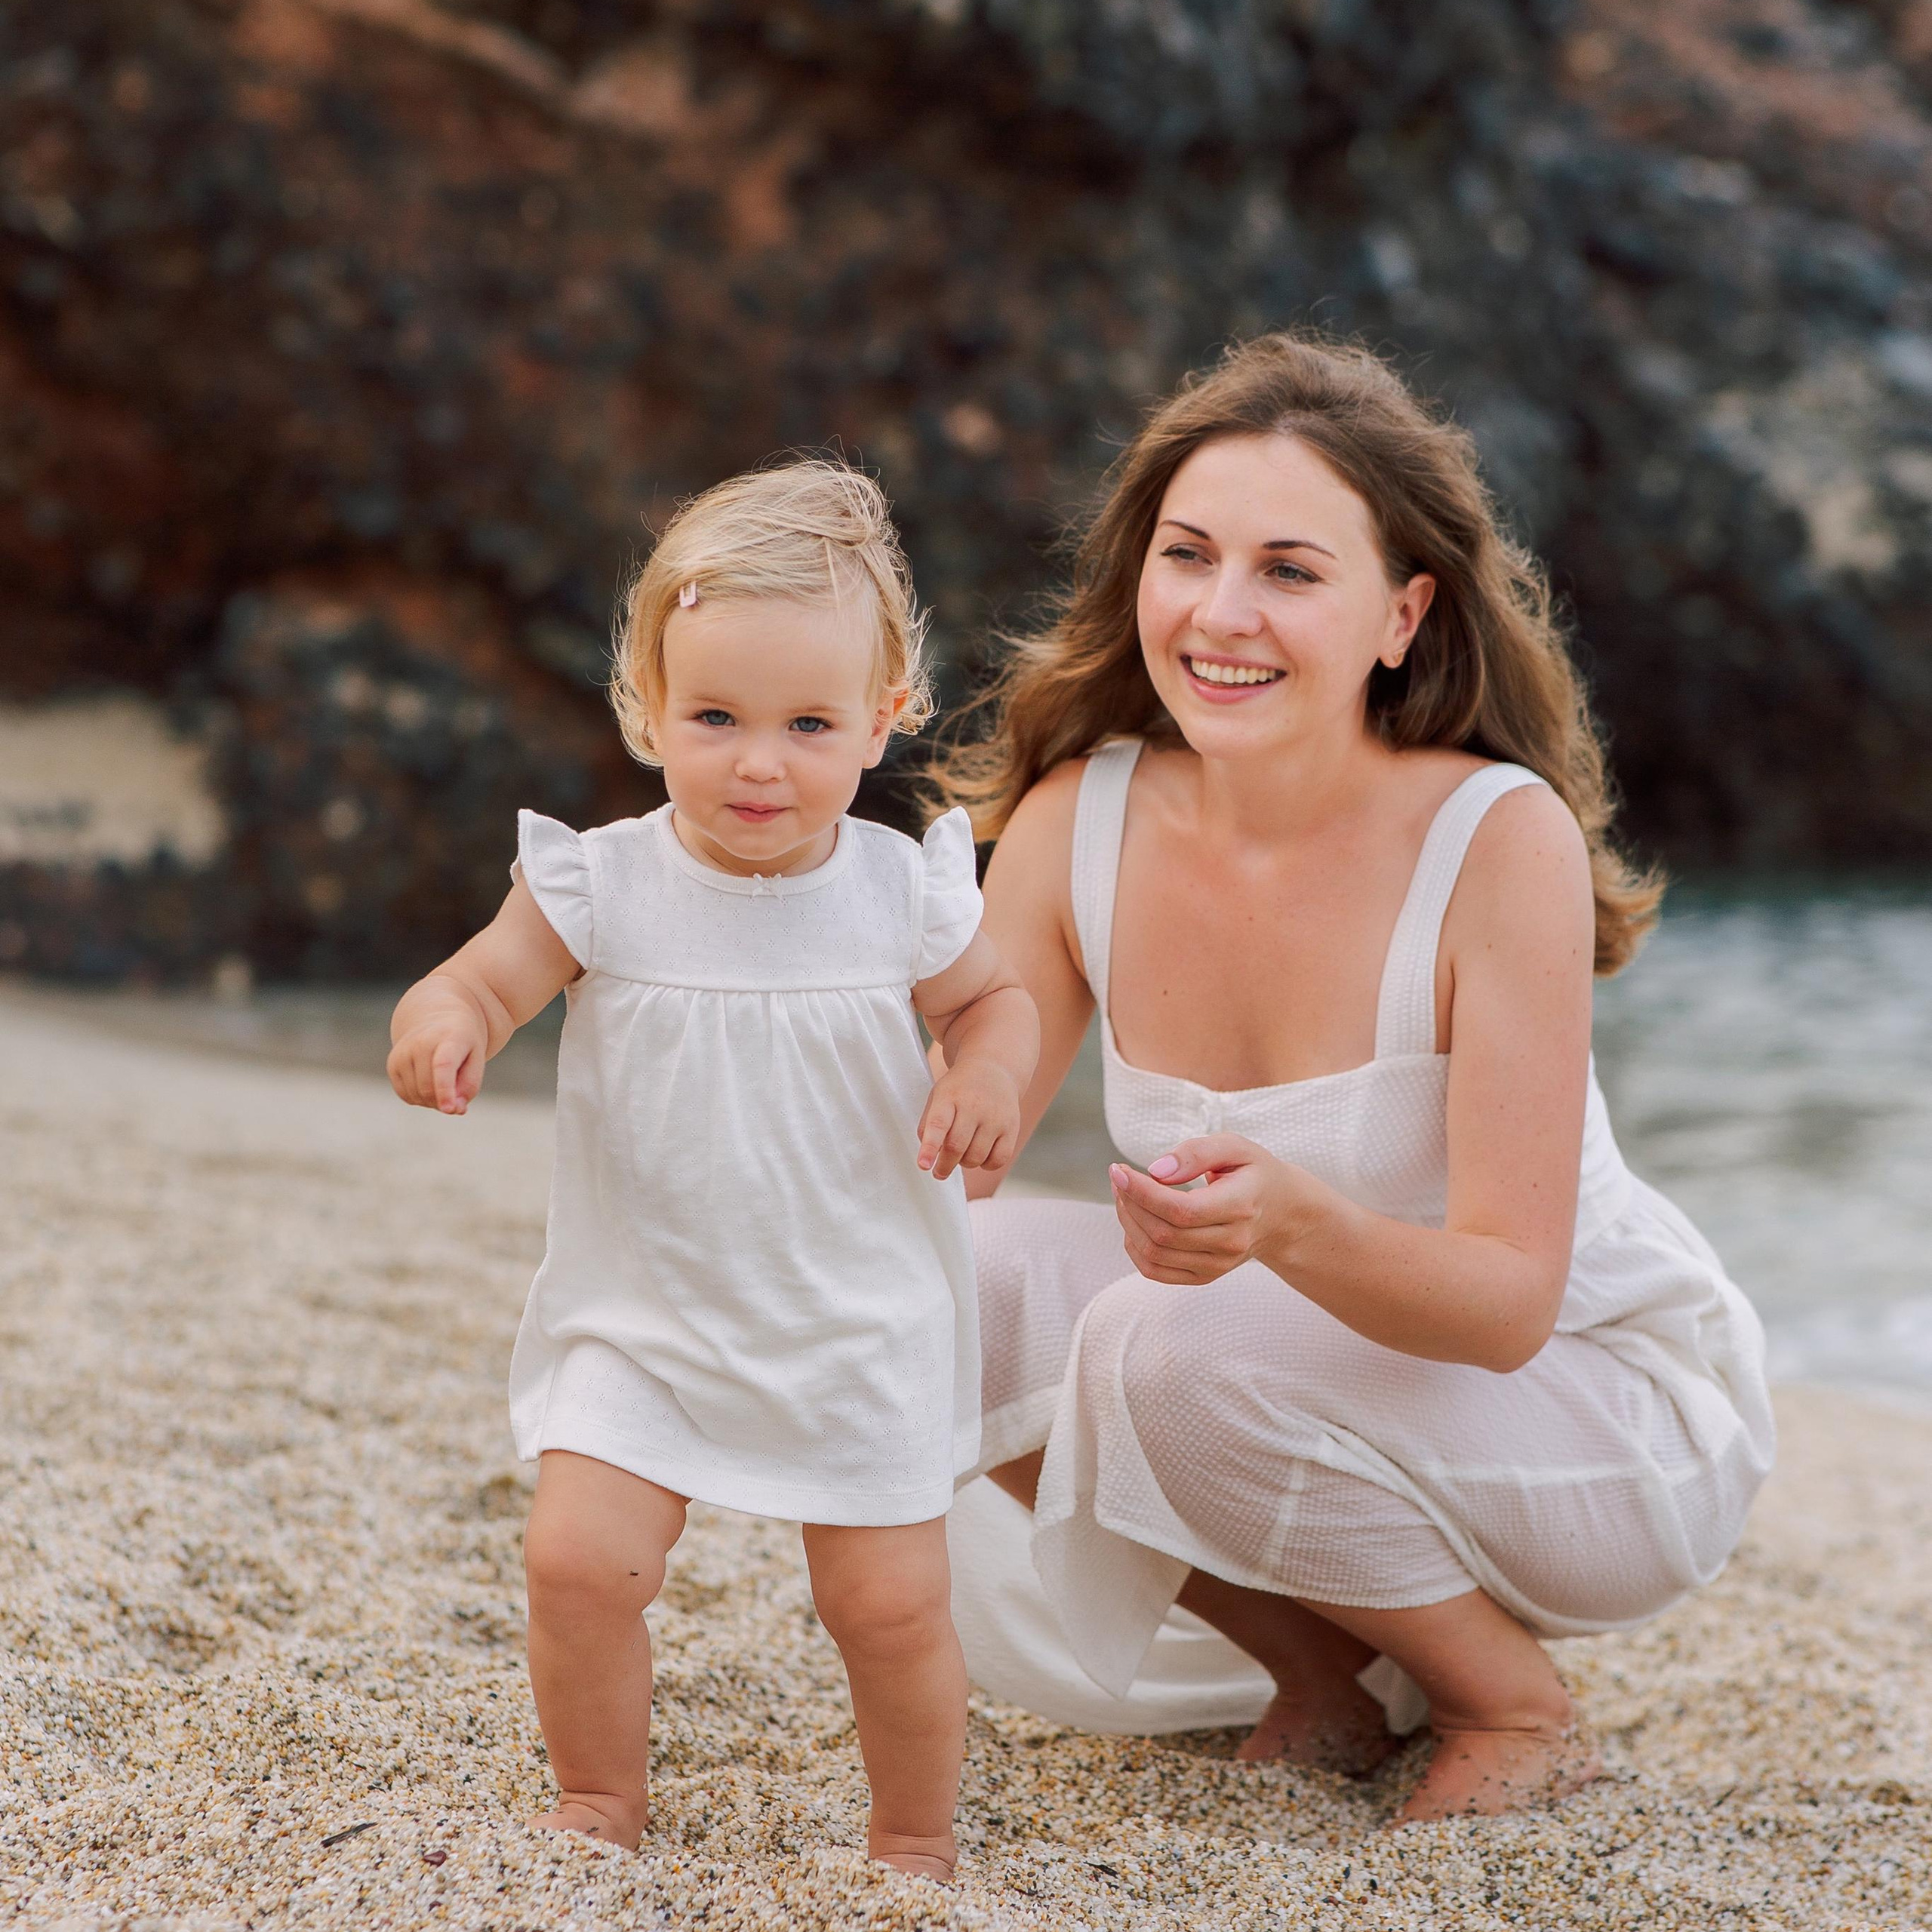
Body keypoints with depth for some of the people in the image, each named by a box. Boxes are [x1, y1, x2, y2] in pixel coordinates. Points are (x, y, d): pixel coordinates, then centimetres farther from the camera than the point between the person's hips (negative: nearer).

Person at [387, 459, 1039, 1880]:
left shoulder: (901, 893, -7)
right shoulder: (601, 886, -10)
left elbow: (991, 996, 9)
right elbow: (484, 981, -8)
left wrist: (989, 1077, -13)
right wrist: (442, 1022, -33)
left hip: (863, 1330, 0)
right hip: (642, 1320, 0)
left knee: (891, 1604, 3)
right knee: (579, 1558, -12)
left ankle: (917, 1840, 28)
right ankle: (601, 1805, 15)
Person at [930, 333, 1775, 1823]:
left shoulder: (1502, 839, -24)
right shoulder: (1079, 821, -11)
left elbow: (1510, 1301, -26)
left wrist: (1294, 1224, -46)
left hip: (1613, 1407, -5)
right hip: (1337, 1388, 5)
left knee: (1170, 1347, -29)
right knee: (970, 1286, -18)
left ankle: (1522, 1709, -3)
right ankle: (1321, 1672, 4)